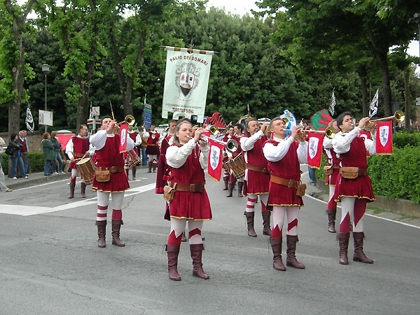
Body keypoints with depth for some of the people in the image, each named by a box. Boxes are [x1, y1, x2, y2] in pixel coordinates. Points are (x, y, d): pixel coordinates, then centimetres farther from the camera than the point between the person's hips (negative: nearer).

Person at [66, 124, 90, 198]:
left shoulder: (88, 140, 5)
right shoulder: (73, 139, -2)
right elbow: (68, 149, -3)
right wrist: (71, 157, -16)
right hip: (75, 159, -2)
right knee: (73, 175, 0)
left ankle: (83, 192, 14)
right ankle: (71, 193, 8)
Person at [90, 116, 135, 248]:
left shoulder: (120, 138, 9)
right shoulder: (100, 137, 0)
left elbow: (131, 146, -9)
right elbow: (92, 140, -24)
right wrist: (107, 131, -28)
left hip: (118, 176, 3)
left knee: (118, 208, 7)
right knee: (102, 207, 2)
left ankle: (116, 236, 16)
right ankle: (101, 237, 9)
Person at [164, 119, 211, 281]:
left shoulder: (198, 149, 8)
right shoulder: (172, 149, -2)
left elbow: (206, 165, -9)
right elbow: (177, 160, -25)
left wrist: (204, 147, -25)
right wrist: (193, 140, -29)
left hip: (197, 195, 4)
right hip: (180, 195, -4)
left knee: (196, 231, 11)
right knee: (176, 232, 0)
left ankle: (197, 266, 19)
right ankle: (172, 268, 9)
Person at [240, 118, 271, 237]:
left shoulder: (264, 138, 11)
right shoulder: (244, 139, 0)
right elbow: (247, 145, -24)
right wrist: (261, 132, -31)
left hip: (265, 173, 4)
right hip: (252, 173, -4)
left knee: (266, 200, 7)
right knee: (251, 200, 1)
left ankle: (266, 227, 17)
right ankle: (250, 228, 10)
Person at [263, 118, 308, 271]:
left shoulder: (294, 143, 12)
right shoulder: (269, 144, 0)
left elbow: (303, 159, -2)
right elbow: (276, 155, -23)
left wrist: (302, 141, -12)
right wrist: (291, 137, -22)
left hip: (294, 188, 5)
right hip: (278, 188, -5)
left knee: (293, 223, 8)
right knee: (278, 223, -3)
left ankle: (291, 257, 17)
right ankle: (277, 258, 5)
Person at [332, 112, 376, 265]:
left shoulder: (361, 139, 14)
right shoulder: (338, 138, 0)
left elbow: (374, 150, 2)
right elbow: (343, 145, -24)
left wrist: (373, 133, -5)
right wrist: (359, 127, -23)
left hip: (362, 180, 5)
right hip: (347, 180, -5)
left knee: (359, 216, 10)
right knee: (347, 215, -8)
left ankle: (358, 251, 17)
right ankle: (343, 252, -1)